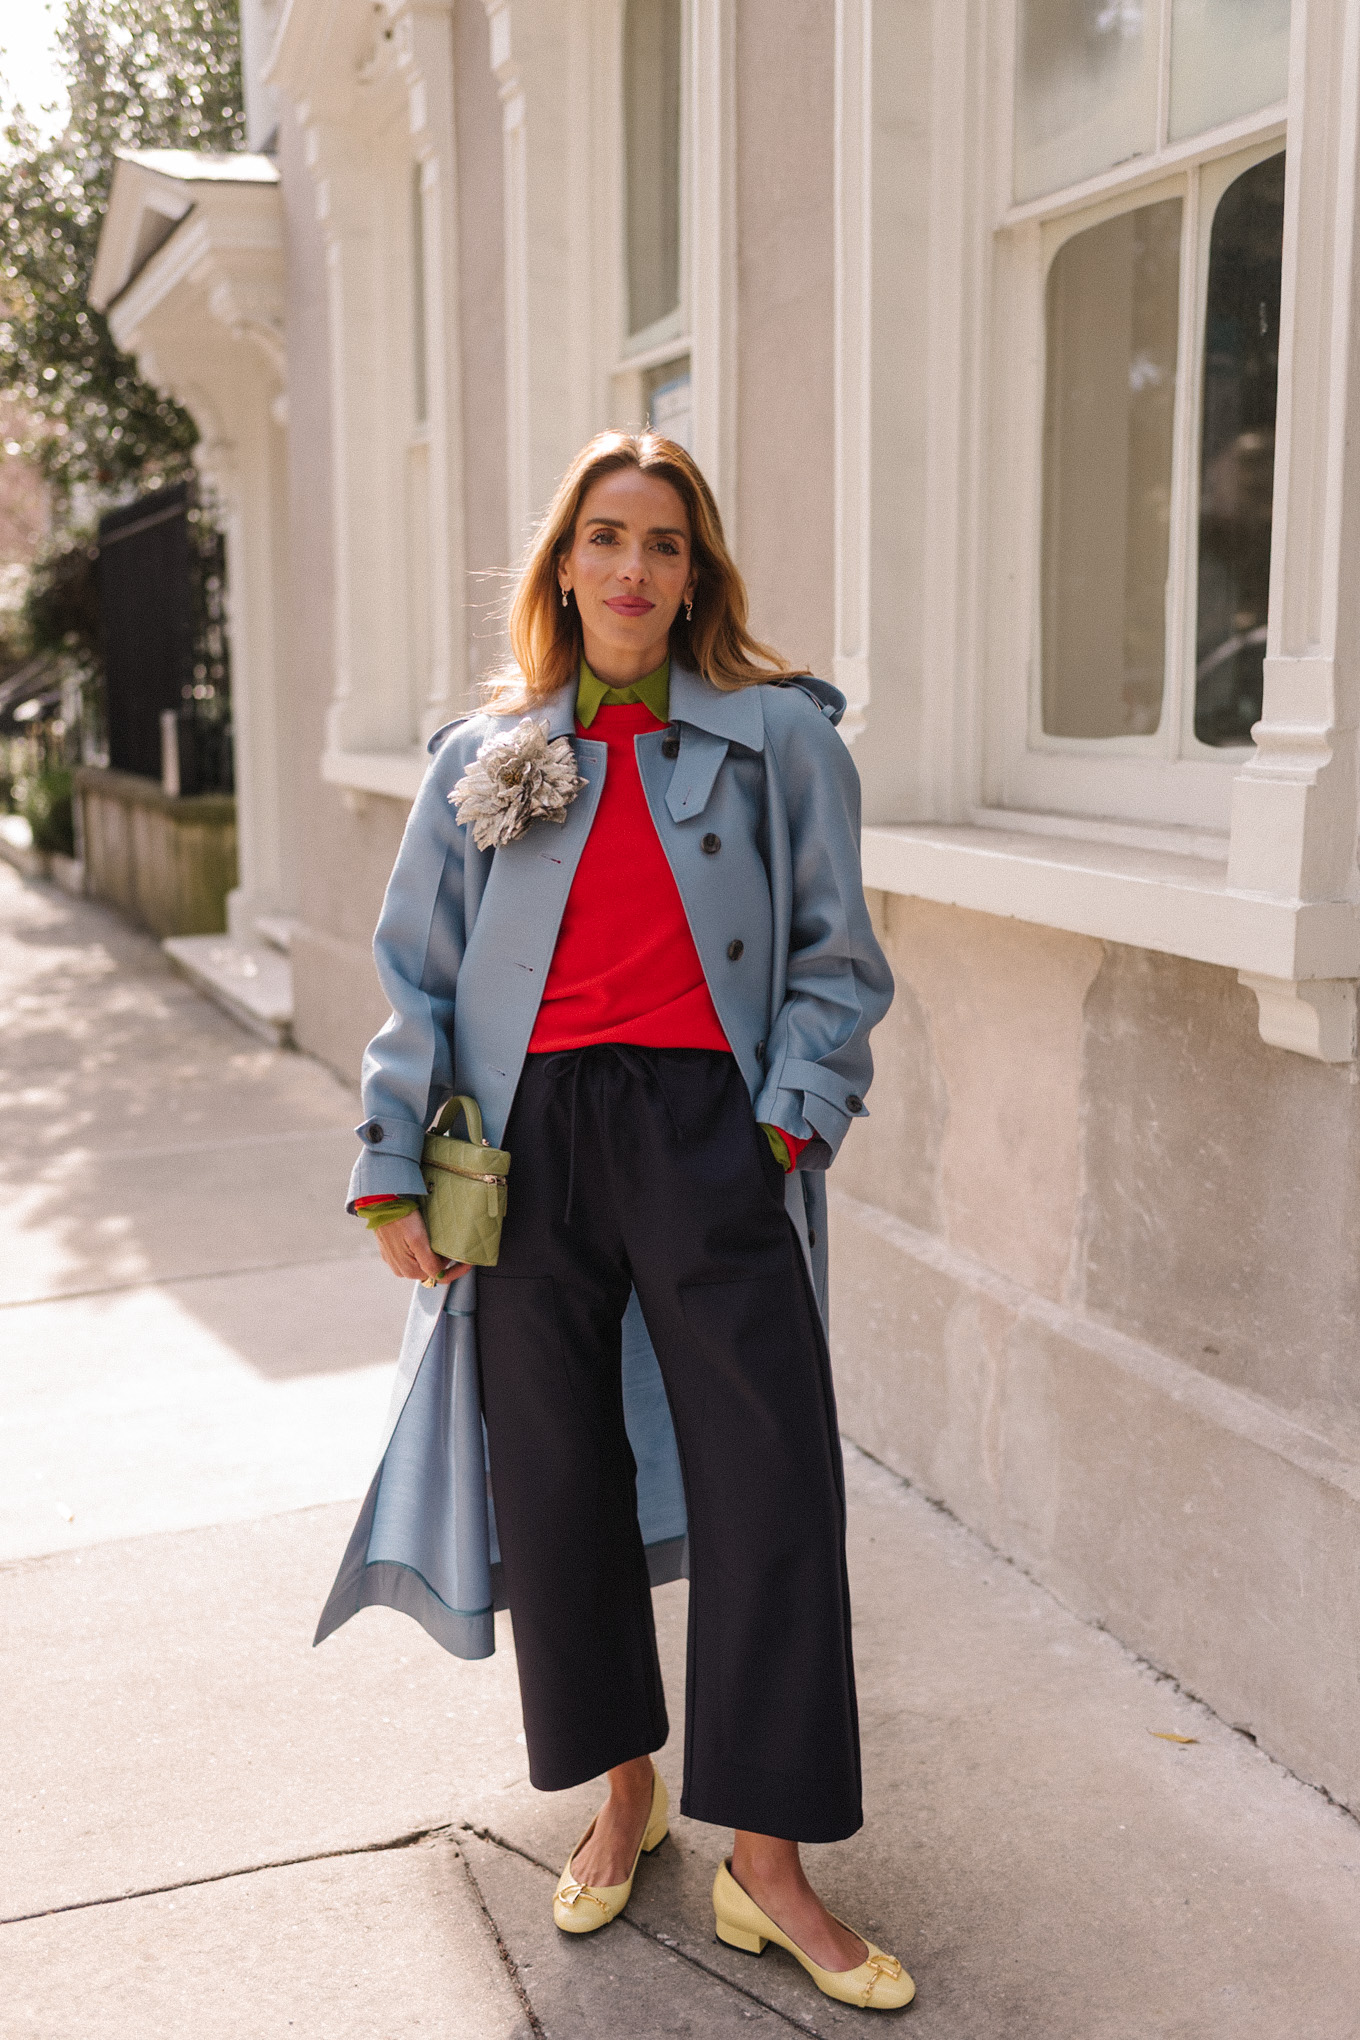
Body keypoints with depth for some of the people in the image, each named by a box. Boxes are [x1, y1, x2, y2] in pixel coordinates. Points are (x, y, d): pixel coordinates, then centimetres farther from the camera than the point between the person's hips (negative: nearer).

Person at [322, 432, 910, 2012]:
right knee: (558, 1480, 10)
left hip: (708, 1135, -2)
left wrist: (792, 1112, -6)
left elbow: (833, 952, 7)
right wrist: (391, 1171, 5)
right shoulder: (482, 758, 10)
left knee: (770, 1487, -4)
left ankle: (767, 1863, 11)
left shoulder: (779, 737, 4)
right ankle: (622, 1790, 32)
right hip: (533, 1142, 2)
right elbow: (418, 976, 11)